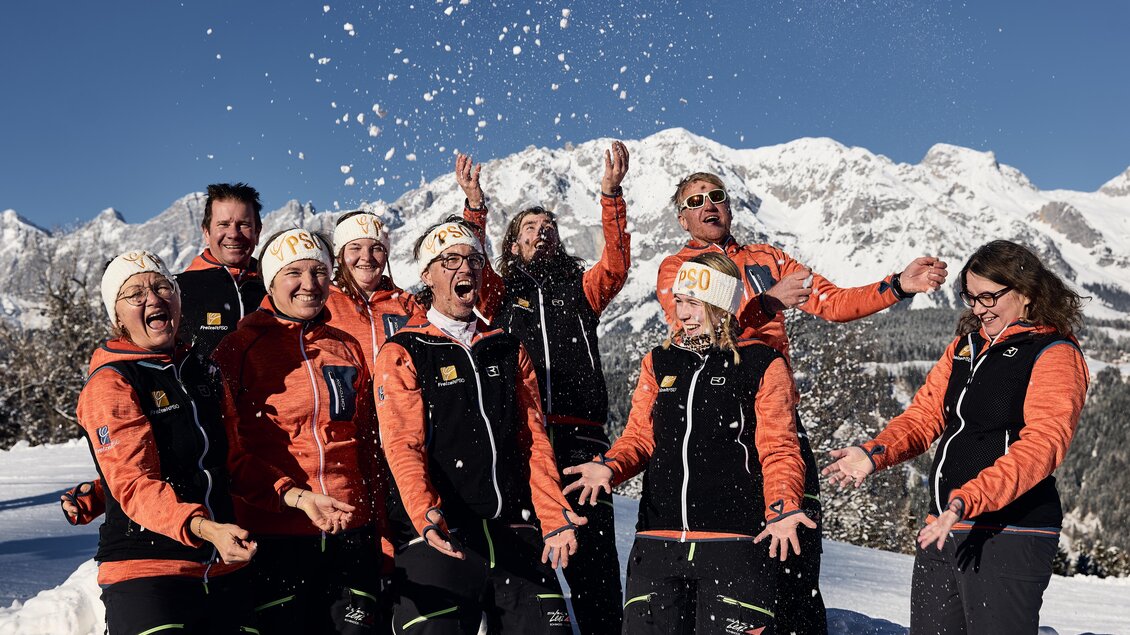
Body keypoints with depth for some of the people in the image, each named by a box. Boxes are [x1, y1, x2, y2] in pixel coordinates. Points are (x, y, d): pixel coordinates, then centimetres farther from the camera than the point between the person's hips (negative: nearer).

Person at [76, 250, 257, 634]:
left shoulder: (198, 369, 14)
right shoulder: (109, 384, -8)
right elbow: (132, 484, -19)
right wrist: (204, 528, -34)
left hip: (222, 568, 7)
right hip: (146, 572, -6)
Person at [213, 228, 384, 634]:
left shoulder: (347, 348, 12)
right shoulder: (239, 348, -2)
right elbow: (233, 451, -8)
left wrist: (376, 523, 15)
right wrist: (295, 496, -21)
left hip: (351, 530, 4)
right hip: (276, 535, -4)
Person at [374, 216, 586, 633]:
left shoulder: (509, 350, 16)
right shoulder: (402, 354, 3)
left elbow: (533, 440, 12)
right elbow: (404, 446, -8)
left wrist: (553, 516, -1)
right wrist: (426, 515, -25)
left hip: (516, 535, 4)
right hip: (439, 540, -4)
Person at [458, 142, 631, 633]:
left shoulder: (580, 289, 19)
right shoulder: (500, 294, 17)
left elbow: (616, 264, 2)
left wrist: (611, 193, -8)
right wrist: (474, 206, -10)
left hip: (580, 438, 1)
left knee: (594, 555, -3)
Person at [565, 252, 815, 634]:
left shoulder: (763, 365, 2)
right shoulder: (659, 362, 14)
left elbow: (779, 449, -1)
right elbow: (640, 437, 14)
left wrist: (782, 507, -18)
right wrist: (610, 467, -6)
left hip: (735, 544, -4)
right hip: (658, 541, 4)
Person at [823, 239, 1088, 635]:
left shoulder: (1055, 355, -7)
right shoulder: (966, 346, 15)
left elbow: (1041, 445, -21)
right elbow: (925, 414, 12)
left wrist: (969, 500, -33)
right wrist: (874, 454, -8)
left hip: (1010, 534, -7)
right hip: (943, 528, 7)